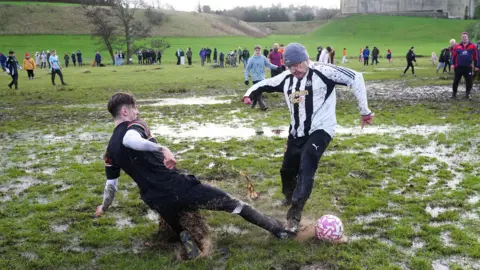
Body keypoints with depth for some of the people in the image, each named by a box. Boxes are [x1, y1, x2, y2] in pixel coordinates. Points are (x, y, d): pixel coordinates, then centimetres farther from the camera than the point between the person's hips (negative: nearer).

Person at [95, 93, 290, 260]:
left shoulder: (111, 150, 12)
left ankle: (184, 236, 3)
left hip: (158, 203, 5)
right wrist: (162, 149, -42)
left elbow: (111, 185, 19)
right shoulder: (134, 125, -5)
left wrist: (104, 207, 36)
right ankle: (274, 227, 15)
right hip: (177, 186, -5)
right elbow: (130, 140, -31)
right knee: (229, 202, 8)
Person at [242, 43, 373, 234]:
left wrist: (364, 110, -16)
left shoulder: (322, 72, -16)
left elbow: (355, 78, -17)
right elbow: (264, 84, 16)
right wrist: (249, 94, -6)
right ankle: (289, 197, 47)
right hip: (296, 133, 6)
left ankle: (294, 216, -16)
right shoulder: (286, 78, 2)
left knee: (305, 171, -22)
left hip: (320, 130, -6)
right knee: (287, 171, 15)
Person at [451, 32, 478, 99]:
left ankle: (467, 94, 15)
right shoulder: (457, 46, 6)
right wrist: (452, 64, -1)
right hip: (458, 67, 0)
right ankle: (454, 94, 15)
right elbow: (454, 56, 9)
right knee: (456, 81, 3)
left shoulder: (473, 46, 4)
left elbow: (476, 57, 7)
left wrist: (476, 66, 6)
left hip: (468, 68, 0)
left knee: (469, 81, 2)